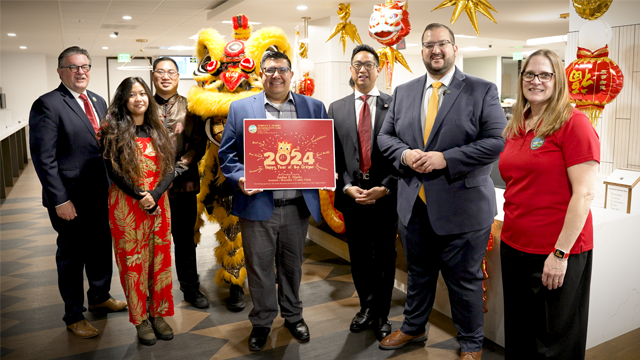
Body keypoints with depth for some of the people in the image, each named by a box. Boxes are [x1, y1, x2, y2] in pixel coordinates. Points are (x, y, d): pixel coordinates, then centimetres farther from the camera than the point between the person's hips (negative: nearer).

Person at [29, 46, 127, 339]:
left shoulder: (98, 102, 10)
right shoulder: (47, 105, -13)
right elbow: (44, 158, -16)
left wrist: (113, 183, 5)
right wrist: (59, 200, -18)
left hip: (101, 195, 7)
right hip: (71, 199, -6)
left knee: (102, 248, 20)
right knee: (71, 255, 10)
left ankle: (99, 296, 43)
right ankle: (74, 316, 28)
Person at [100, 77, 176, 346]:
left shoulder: (158, 130, 8)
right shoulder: (112, 130, -2)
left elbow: (170, 169, 2)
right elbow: (113, 171, -7)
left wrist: (155, 195, -14)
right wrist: (140, 197, -15)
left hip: (158, 203, 3)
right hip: (126, 205, -3)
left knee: (160, 260, 8)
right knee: (133, 261, 5)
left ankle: (158, 314, 23)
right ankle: (140, 319, 19)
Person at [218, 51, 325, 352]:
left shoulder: (314, 108, 7)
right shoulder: (240, 108, 4)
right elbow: (227, 152, 3)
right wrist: (239, 178, -14)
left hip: (298, 205, 1)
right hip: (257, 204, -1)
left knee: (292, 264, 17)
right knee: (259, 267, 9)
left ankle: (293, 316, 38)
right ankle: (261, 322, 30)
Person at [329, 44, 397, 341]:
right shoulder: (336, 109, 7)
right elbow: (333, 155, 4)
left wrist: (385, 188, -12)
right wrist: (347, 187, -9)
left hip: (386, 195, -2)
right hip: (352, 195, 2)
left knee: (385, 258, 9)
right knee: (359, 256, 13)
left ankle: (382, 316, 26)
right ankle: (367, 308, 34)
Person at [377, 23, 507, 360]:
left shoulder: (482, 90, -5)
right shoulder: (403, 92, 9)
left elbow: (497, 141, -13)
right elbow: (385, 136, 11)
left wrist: (445, 158, -20)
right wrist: (404, 154, -11)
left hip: (462, 207, -4)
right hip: (414, 204, 4)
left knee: (464, 280, 11)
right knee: (418, 273, 21)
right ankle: (413, 328, 44)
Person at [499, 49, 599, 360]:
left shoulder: (573, 123, -11)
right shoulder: (516, 128, 9)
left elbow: (585, 193, -16)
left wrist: (560, 253, -18)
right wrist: (509, 232, 11)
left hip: (556, 254, -6)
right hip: (514, 246, 6)